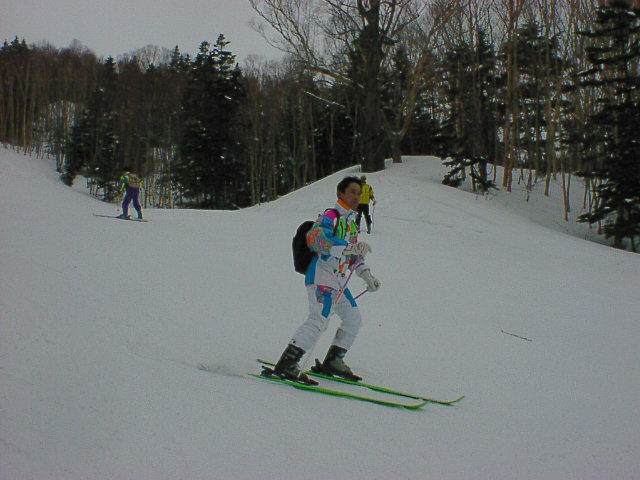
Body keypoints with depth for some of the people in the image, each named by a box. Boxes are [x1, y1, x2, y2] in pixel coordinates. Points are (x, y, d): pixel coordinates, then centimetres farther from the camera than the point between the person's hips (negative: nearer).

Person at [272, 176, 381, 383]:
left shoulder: (351, 222, 21)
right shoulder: (330, 216, -8)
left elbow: (354, 254, 30)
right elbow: (314, 238, -26)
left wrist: (367, 276, 21)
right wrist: (347, 248, -33)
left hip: (338, 281, 10)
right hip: (322, 276, -10)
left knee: (353, 319, 11)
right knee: (319, 320, -21)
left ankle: (332, 361, 20)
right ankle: (286, 365, -21)